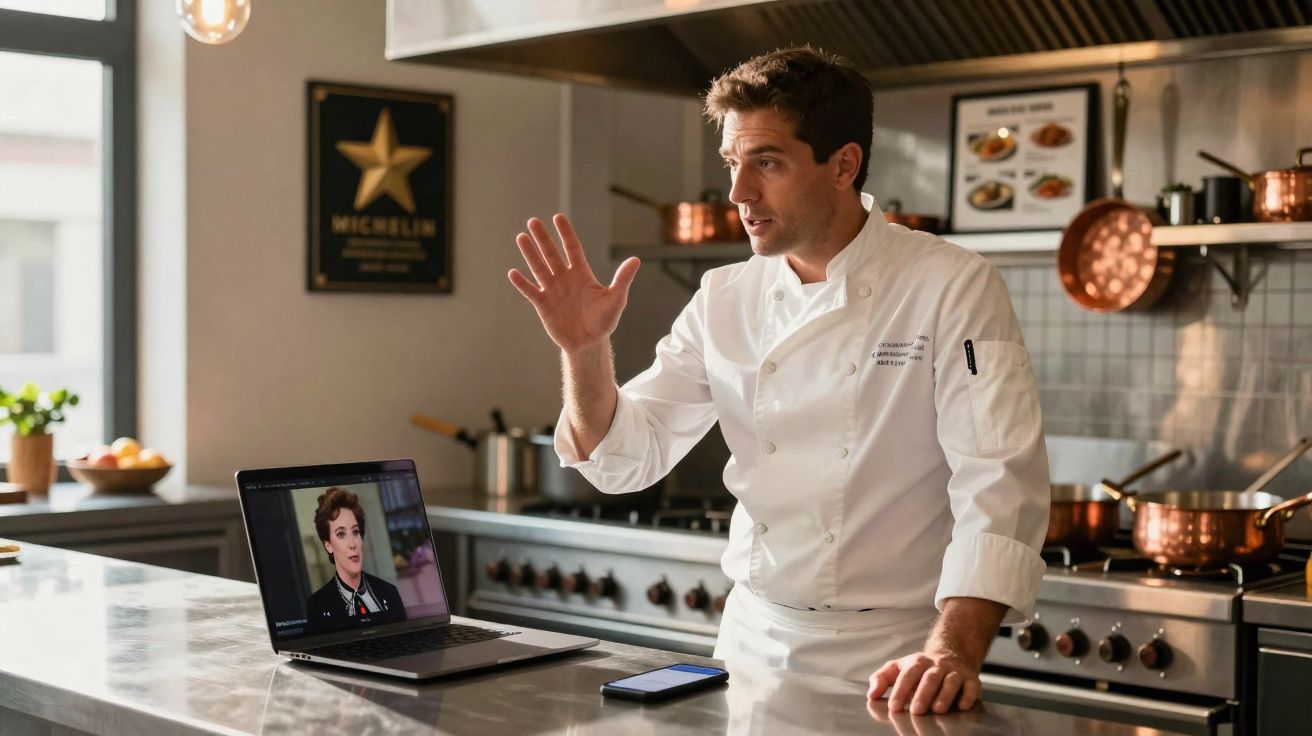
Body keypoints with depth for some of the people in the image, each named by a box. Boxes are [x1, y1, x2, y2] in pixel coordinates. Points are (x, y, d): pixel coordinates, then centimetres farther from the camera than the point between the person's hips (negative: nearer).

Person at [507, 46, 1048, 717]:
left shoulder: (954, 288, -10)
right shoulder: (725, 299, 4)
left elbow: (998, 481, -18)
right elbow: (625, 456, 6)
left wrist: (955, 652, -29)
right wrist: (585, 351, -12)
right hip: (753, 640, 4)